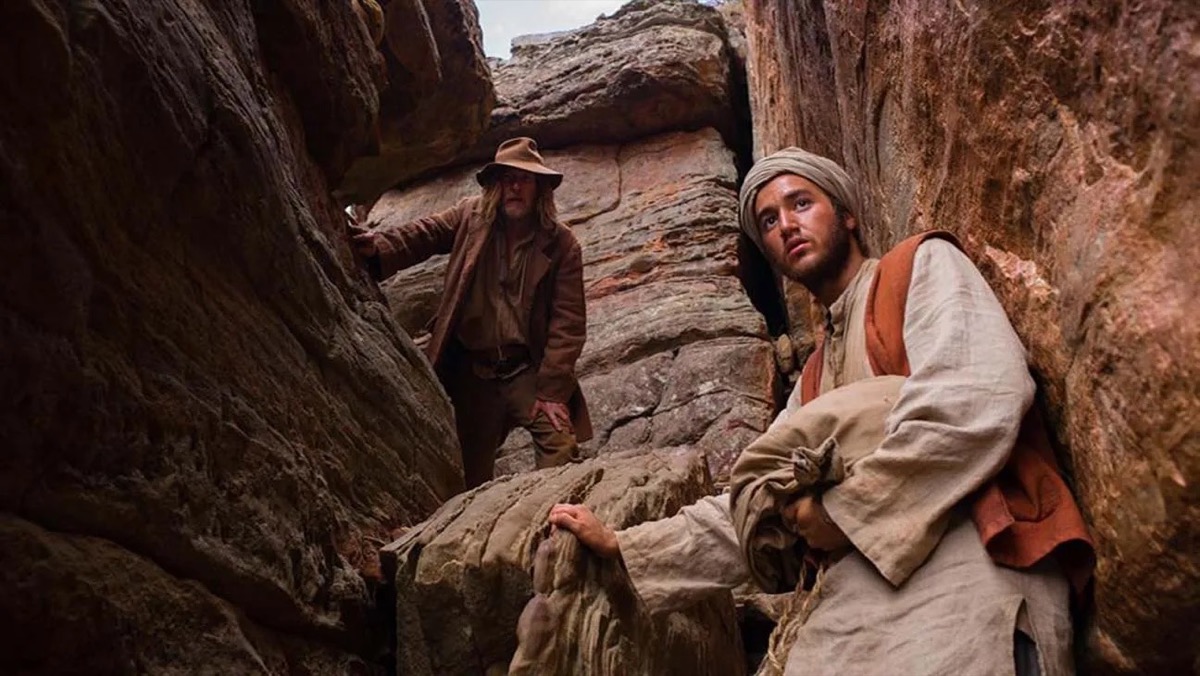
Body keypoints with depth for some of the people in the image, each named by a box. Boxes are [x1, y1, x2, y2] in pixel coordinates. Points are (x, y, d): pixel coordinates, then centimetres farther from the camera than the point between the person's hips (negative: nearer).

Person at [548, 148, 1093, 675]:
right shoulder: (814, 381, 25)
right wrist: (621, 547, 19)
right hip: (859, 599, 6)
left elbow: (978, 400, -13)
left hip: (964, 565, -6)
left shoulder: (923, 266, 5)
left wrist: (844, 510, -7)